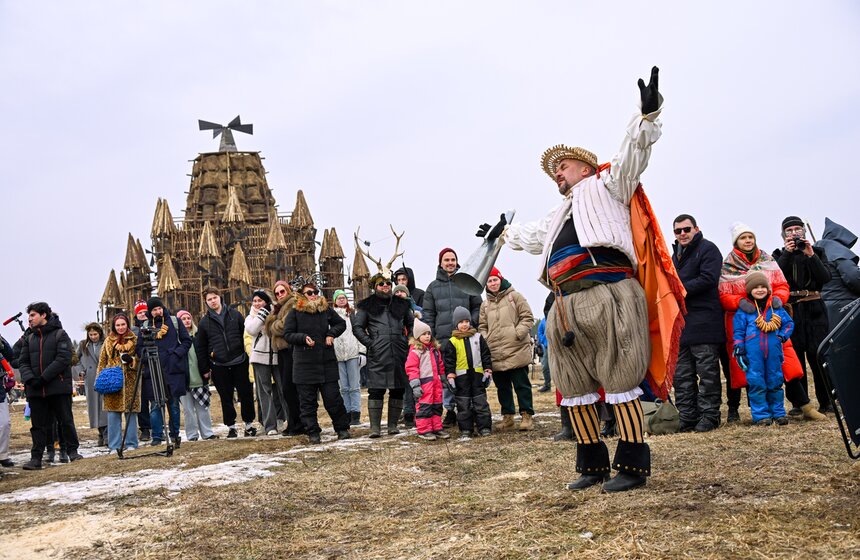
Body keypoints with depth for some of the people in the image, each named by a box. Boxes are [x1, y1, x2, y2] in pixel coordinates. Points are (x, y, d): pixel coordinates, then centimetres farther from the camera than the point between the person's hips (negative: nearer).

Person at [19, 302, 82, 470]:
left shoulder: (60, 335, -1)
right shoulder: (30, 339, 16)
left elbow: (64, 359, -12)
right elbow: (23, 361, 11)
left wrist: (44, 378, -18)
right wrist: (29, 378, -10)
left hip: (59, 386, -4)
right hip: (35, 390, 4)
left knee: (66, 421, 3)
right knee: (38, 425, 6)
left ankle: (72, 451, 14)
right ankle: (36, 458, 10)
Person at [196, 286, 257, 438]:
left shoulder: (235, 315, 5)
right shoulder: (204, 323, 5)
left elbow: (246, 336, 7)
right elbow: (200, 348, 8)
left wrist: (249, 357, 2)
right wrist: (204, 369, 4)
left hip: (239, 363, 0)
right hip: (219, 367, 0)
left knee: (246, 394, 3)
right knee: (226, 398, 6)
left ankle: (249, 424, 16)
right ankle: (231, 426, 18)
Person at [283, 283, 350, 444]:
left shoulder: (326, 310, 8)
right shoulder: (295, 313, 0)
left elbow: (341, 323, 20)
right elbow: (287, 334, -2)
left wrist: (332, 334, 2)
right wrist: (303, 338, -18)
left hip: (327, 363, 1)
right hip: (304, 364, -1)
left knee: (333, 398, 2)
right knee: (307, 401, 4)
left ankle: (342, 428, 15)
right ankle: (313, 432, 14)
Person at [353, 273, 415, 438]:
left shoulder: (400, 304, 17)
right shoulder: (367, 305, 7)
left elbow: (412, 324, 26)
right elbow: (357, 327, 5)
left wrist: (409, 341, 12)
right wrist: (369, 343, -5)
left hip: (399, 354, 4)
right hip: (377, 355, -3)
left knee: (398, 390, 4)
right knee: (376, 390, -7)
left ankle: (393, 425, 13)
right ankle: (375, 427, -2)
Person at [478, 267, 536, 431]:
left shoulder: (514, 296, 2)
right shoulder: (485, 305, 15)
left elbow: (527, 317, -1)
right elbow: (482, 326, 18)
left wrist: (518, 333, -12)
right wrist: (486, 340, 1)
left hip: (517, 350, -5)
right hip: (495, 354, 5)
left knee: (521, 384, -1)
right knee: (502, 387, 11)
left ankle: (526, 416, 5)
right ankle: (507, 417, 20)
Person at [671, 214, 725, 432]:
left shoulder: (708, 249, -3)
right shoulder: (677, 254, 23)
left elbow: (708, 279, -16)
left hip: (703, 321, -8)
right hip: (681, 322, 8)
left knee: (707, 372, -3)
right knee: (682, 375, 9)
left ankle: (709, 416, 3)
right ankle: (687, 418, 15)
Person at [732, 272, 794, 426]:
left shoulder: (776, 306, 10)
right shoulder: (744, 309, 2)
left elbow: (789, 323, 18)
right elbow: (738, 332, 2)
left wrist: (783, 336, 3)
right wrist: (739, 351, -3)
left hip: (774, 351, 3)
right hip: (753, 353, -2)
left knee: (775, 382, 9)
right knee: (756, 384, -3)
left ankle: (778, 413, 20)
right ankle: (761, 415, 5)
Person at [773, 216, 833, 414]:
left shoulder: (817, 252, 12)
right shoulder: (780, 255, 12)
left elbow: (826, 278, -3)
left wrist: (811, 255, -10)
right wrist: (787, 254, -11)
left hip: (814, 309, 0)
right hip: (790, 309, 0)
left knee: (818, 354, -8)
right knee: (794, 355, -2)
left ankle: (826, 402, 0)